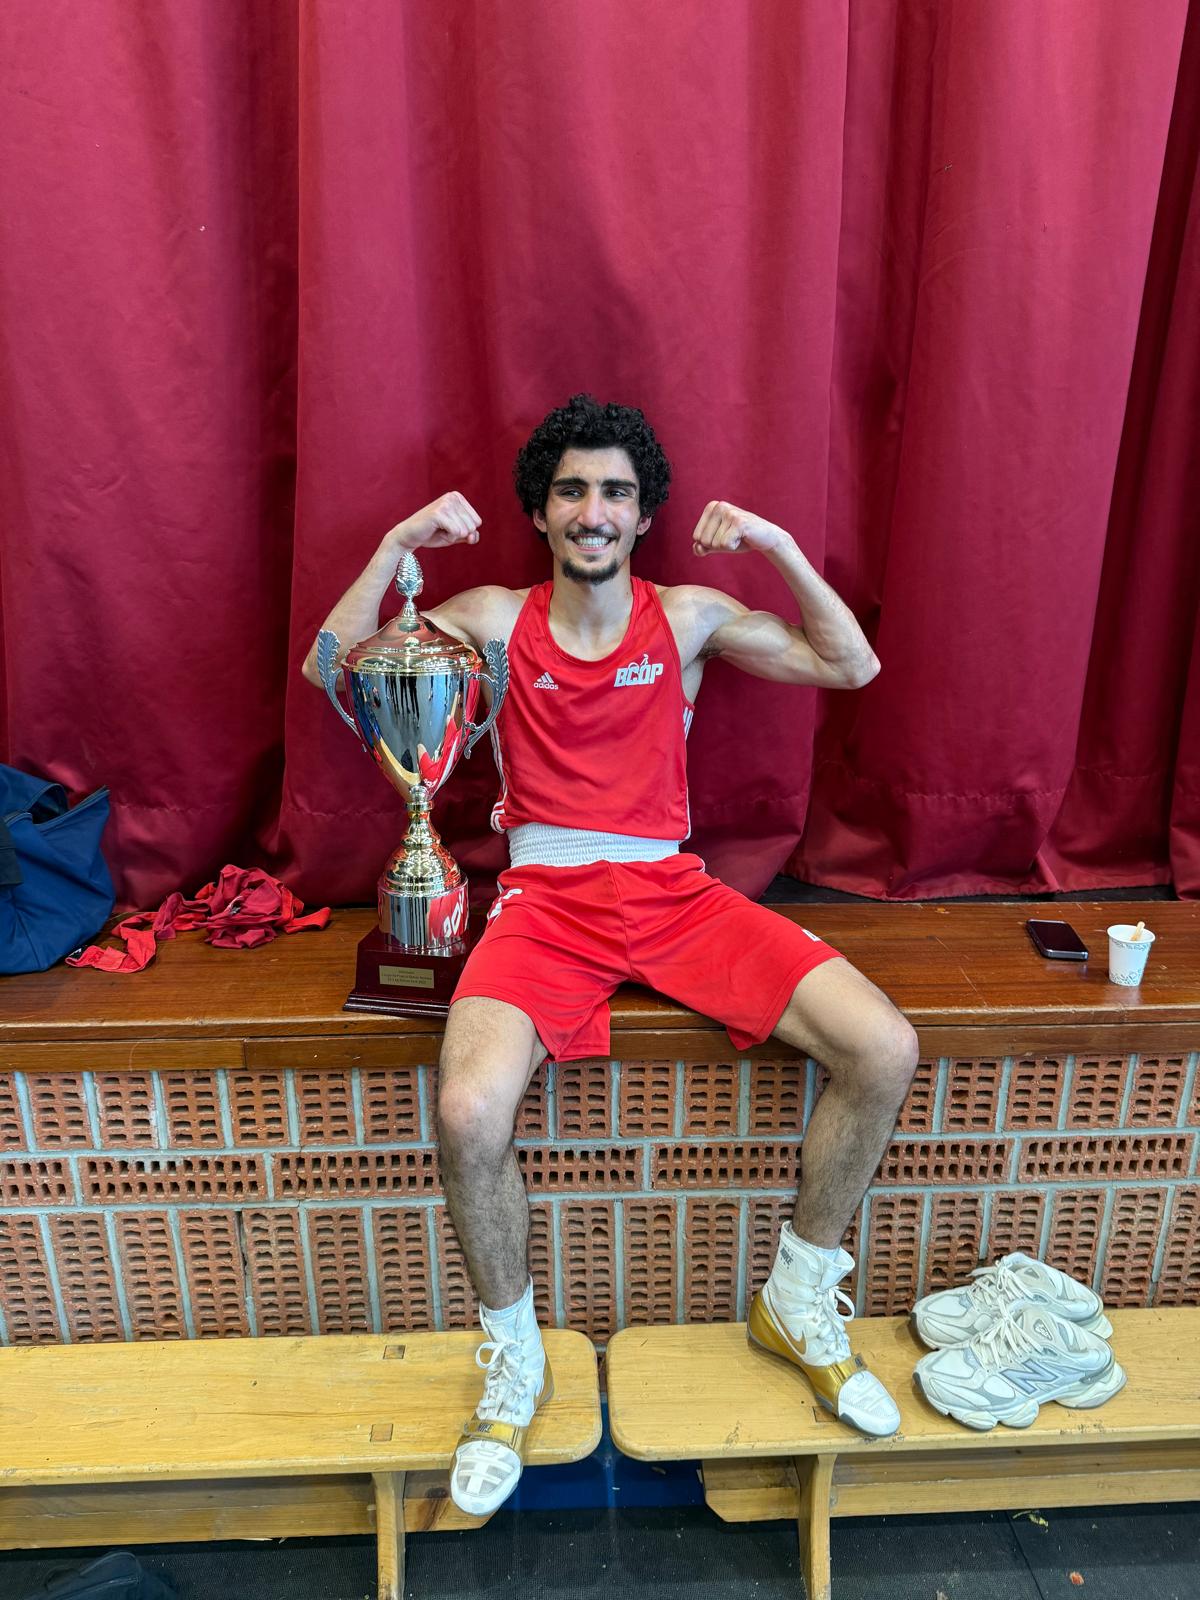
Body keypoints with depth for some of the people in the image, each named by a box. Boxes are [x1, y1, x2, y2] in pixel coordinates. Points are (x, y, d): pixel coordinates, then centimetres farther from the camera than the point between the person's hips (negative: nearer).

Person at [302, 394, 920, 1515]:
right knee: (470, 1109, -30)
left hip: (674, 890, 2)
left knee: (886, 1051, -16)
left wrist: (777, 546, -1)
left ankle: (795, 1302, 11)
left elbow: (851, 667, 10)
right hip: (544, 897, -1)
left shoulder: (687, 615, 11)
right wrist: (398, 542, -4)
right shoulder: (497, 617, 9)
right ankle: (514, 1360, 3)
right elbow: (328, 668, 4)